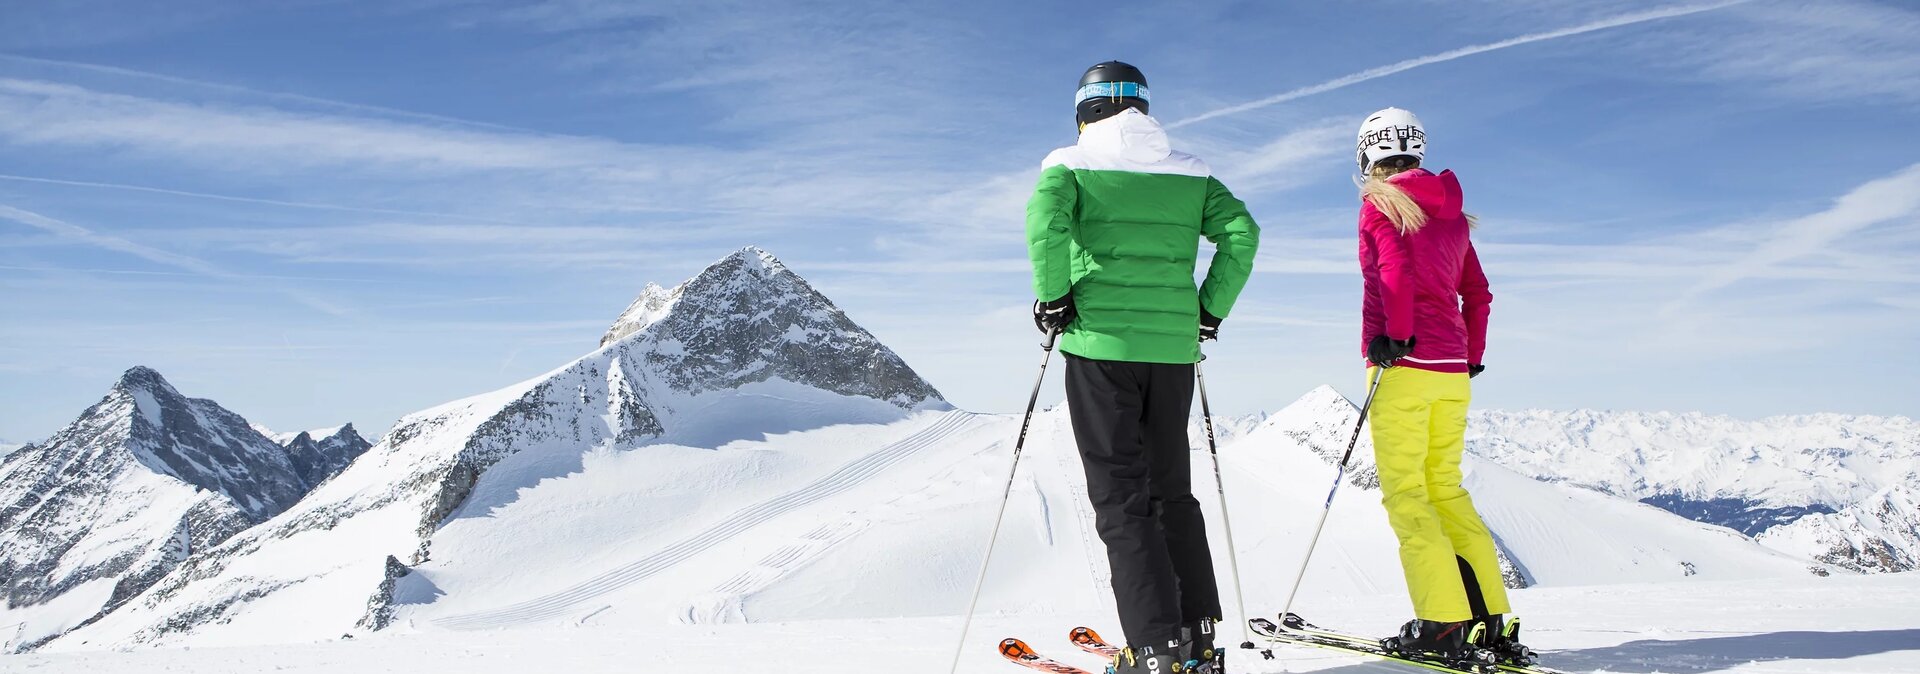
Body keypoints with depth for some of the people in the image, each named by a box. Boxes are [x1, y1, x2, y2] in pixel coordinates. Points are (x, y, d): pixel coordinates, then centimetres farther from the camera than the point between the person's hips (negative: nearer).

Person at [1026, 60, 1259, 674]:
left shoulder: (1071, 164, 3)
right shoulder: (1189, 173, 13)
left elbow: (1046, 216, -18)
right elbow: (1241, 231, 0)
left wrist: (1053, 298, -8)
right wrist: (1209, 309, 7)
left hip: (1100, 343, -4)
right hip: (1174, 347, 4)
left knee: (1120, 496, 0)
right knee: (1171, 490, 16)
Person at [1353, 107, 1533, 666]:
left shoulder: (1379, 204, -3)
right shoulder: (1452, 212, 17)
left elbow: (1395, 273, -20)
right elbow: (1477, 294, 17)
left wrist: (1396, 336, -16)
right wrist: (1472, 356, 23)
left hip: (1403, 365, -7)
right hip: (1452, 372, 7)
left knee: (1404, 493, -3)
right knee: (1446, 489, 13)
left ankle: (1443, 625, -7)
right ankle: (1493, 620, 11)